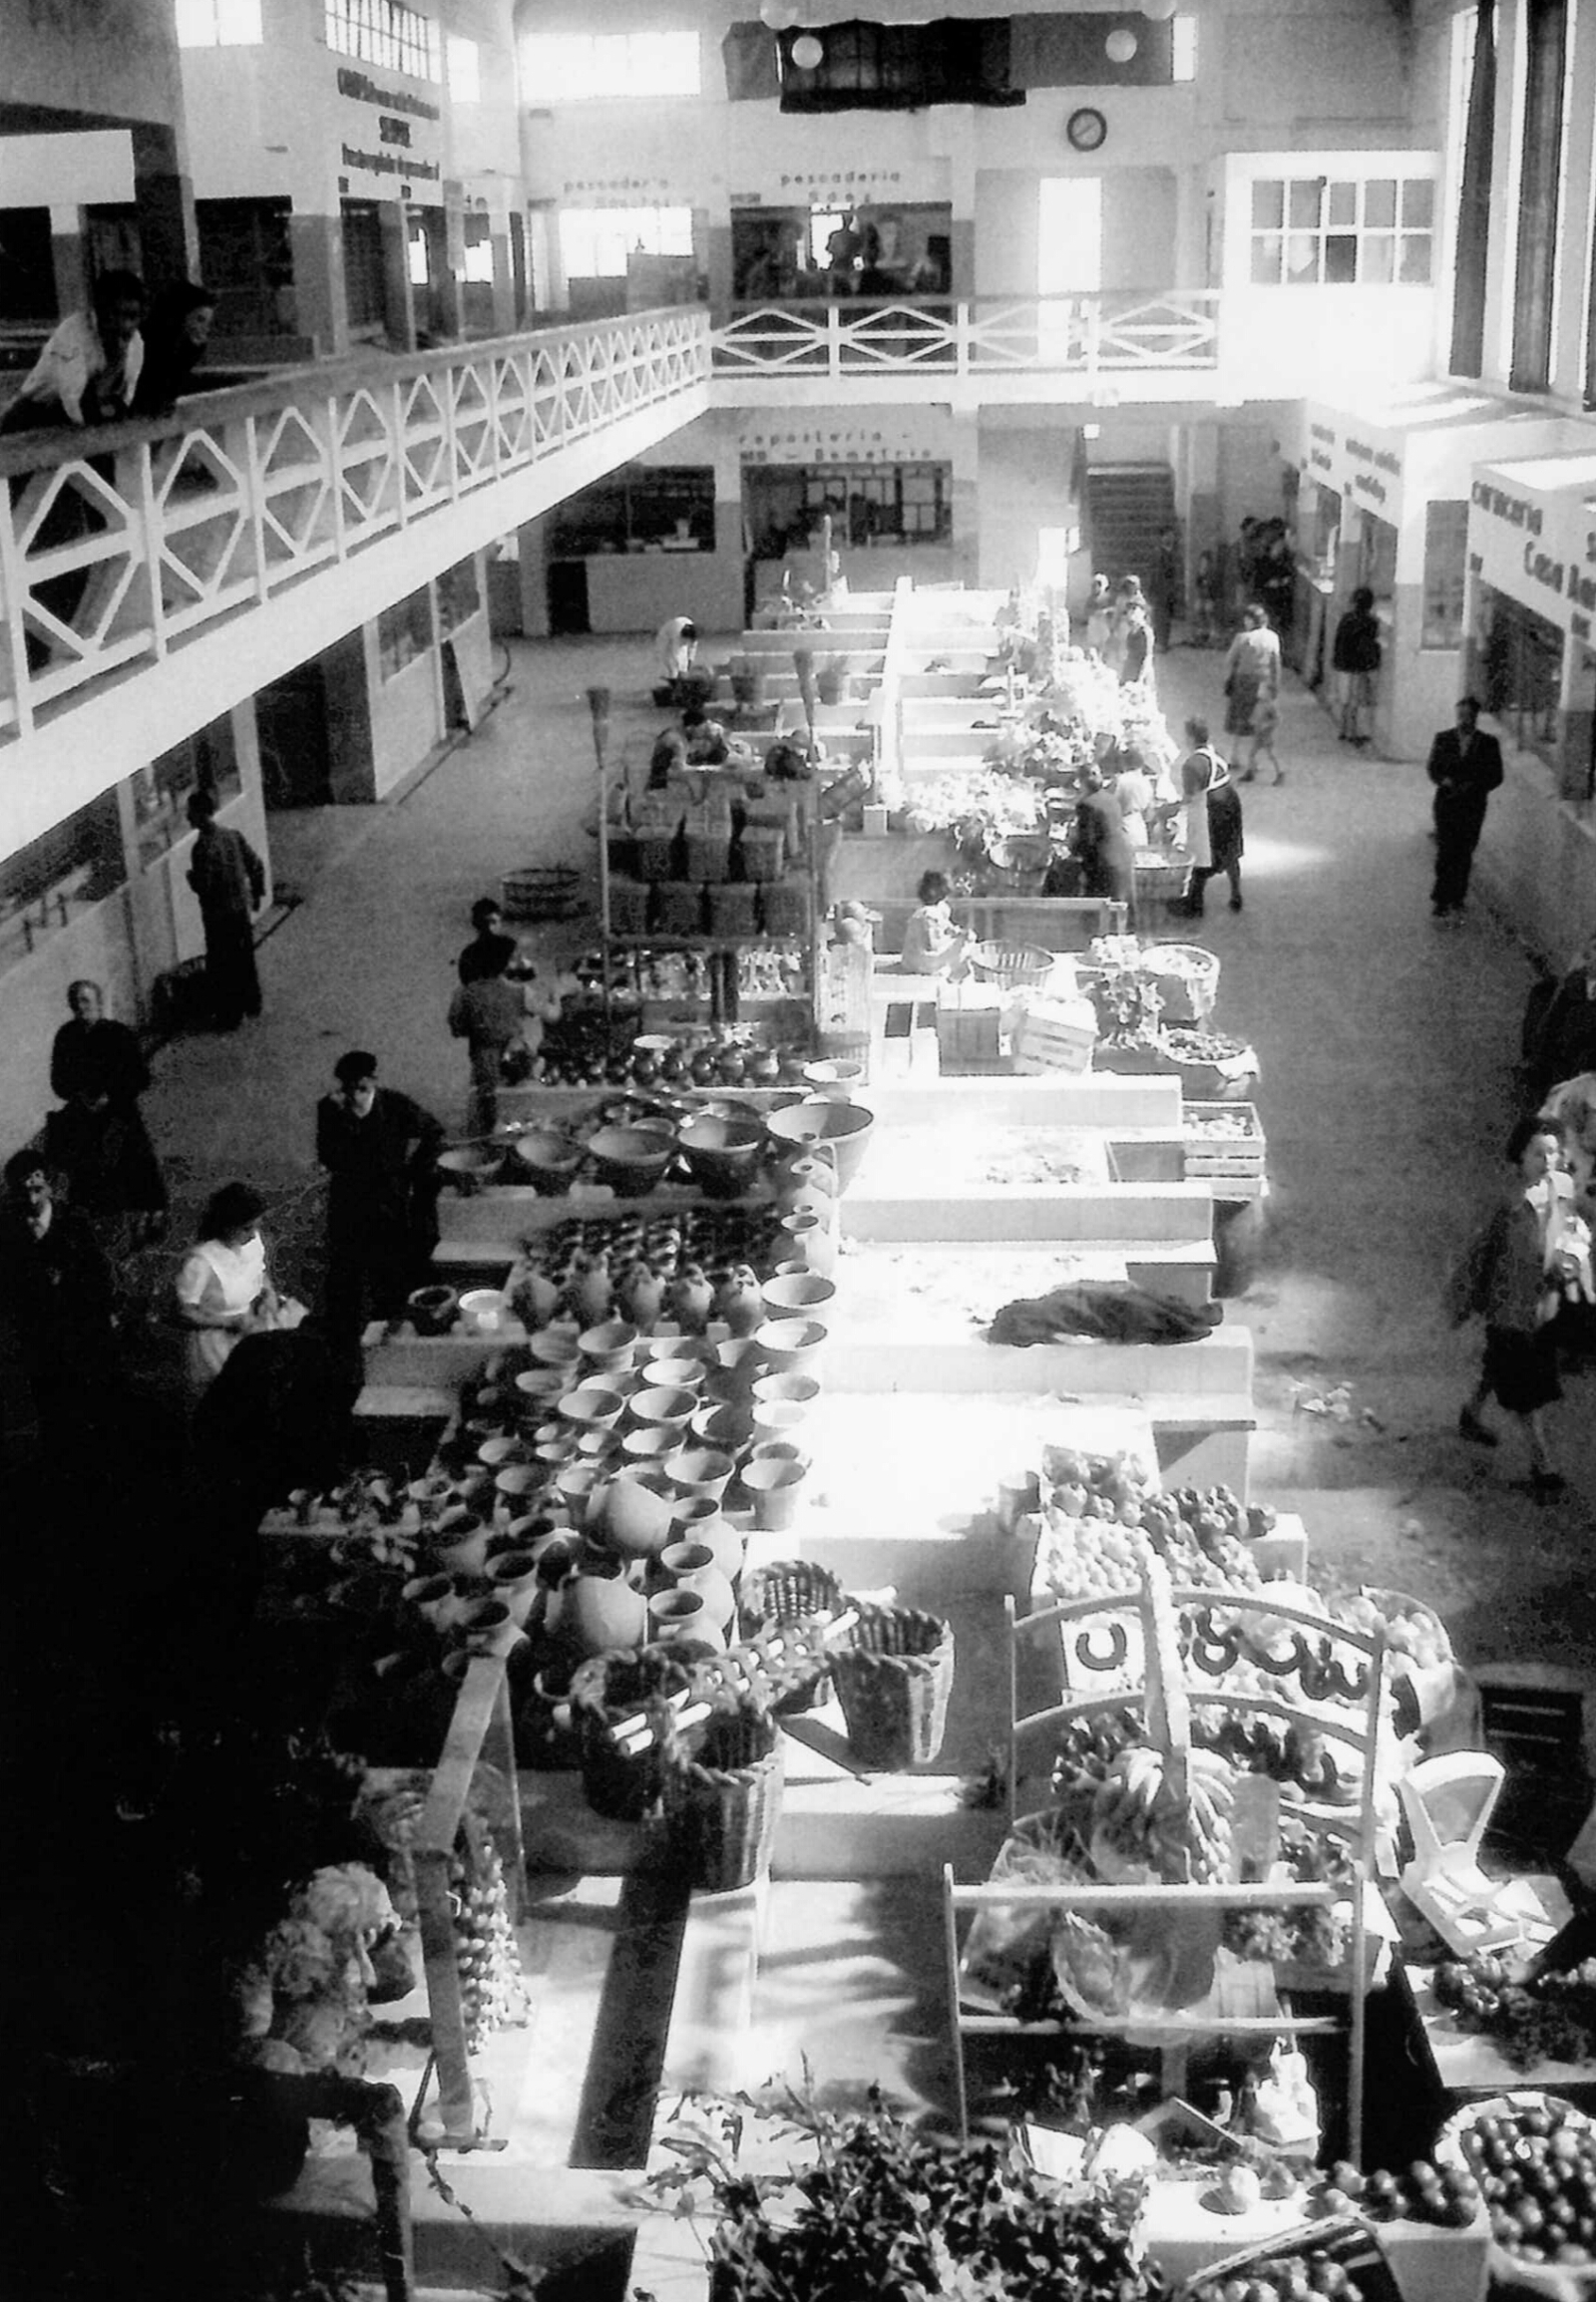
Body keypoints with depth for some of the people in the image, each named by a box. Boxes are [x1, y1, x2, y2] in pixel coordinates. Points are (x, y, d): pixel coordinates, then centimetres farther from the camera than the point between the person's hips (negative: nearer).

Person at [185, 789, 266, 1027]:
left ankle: (228, 1017, 11)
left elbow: (202, 885, -24)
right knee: (245, 959, 21)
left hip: (219, 916, -7)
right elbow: (256, 866, 5)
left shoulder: (204, 846, -22)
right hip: (243, 909, 7)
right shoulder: (234, 835, 0)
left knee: (222, 966, 5)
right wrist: (257, 894, 18)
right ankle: (251, 1004, 35)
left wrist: (191, 876, -2)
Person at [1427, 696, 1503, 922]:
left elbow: (1495, 776, 3)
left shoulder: (1488, 743, 3)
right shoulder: (1443, 739, 6)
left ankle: (1456, 902, 10)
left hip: (1472, 806, 0)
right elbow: (1433, 769, 6)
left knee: (1464, 855, 2)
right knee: (1445, 851, -8)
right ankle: (1440, 898, -1)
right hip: (1446, 803, 0)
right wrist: (1445, 781, -15)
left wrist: (1472, 787, -12)